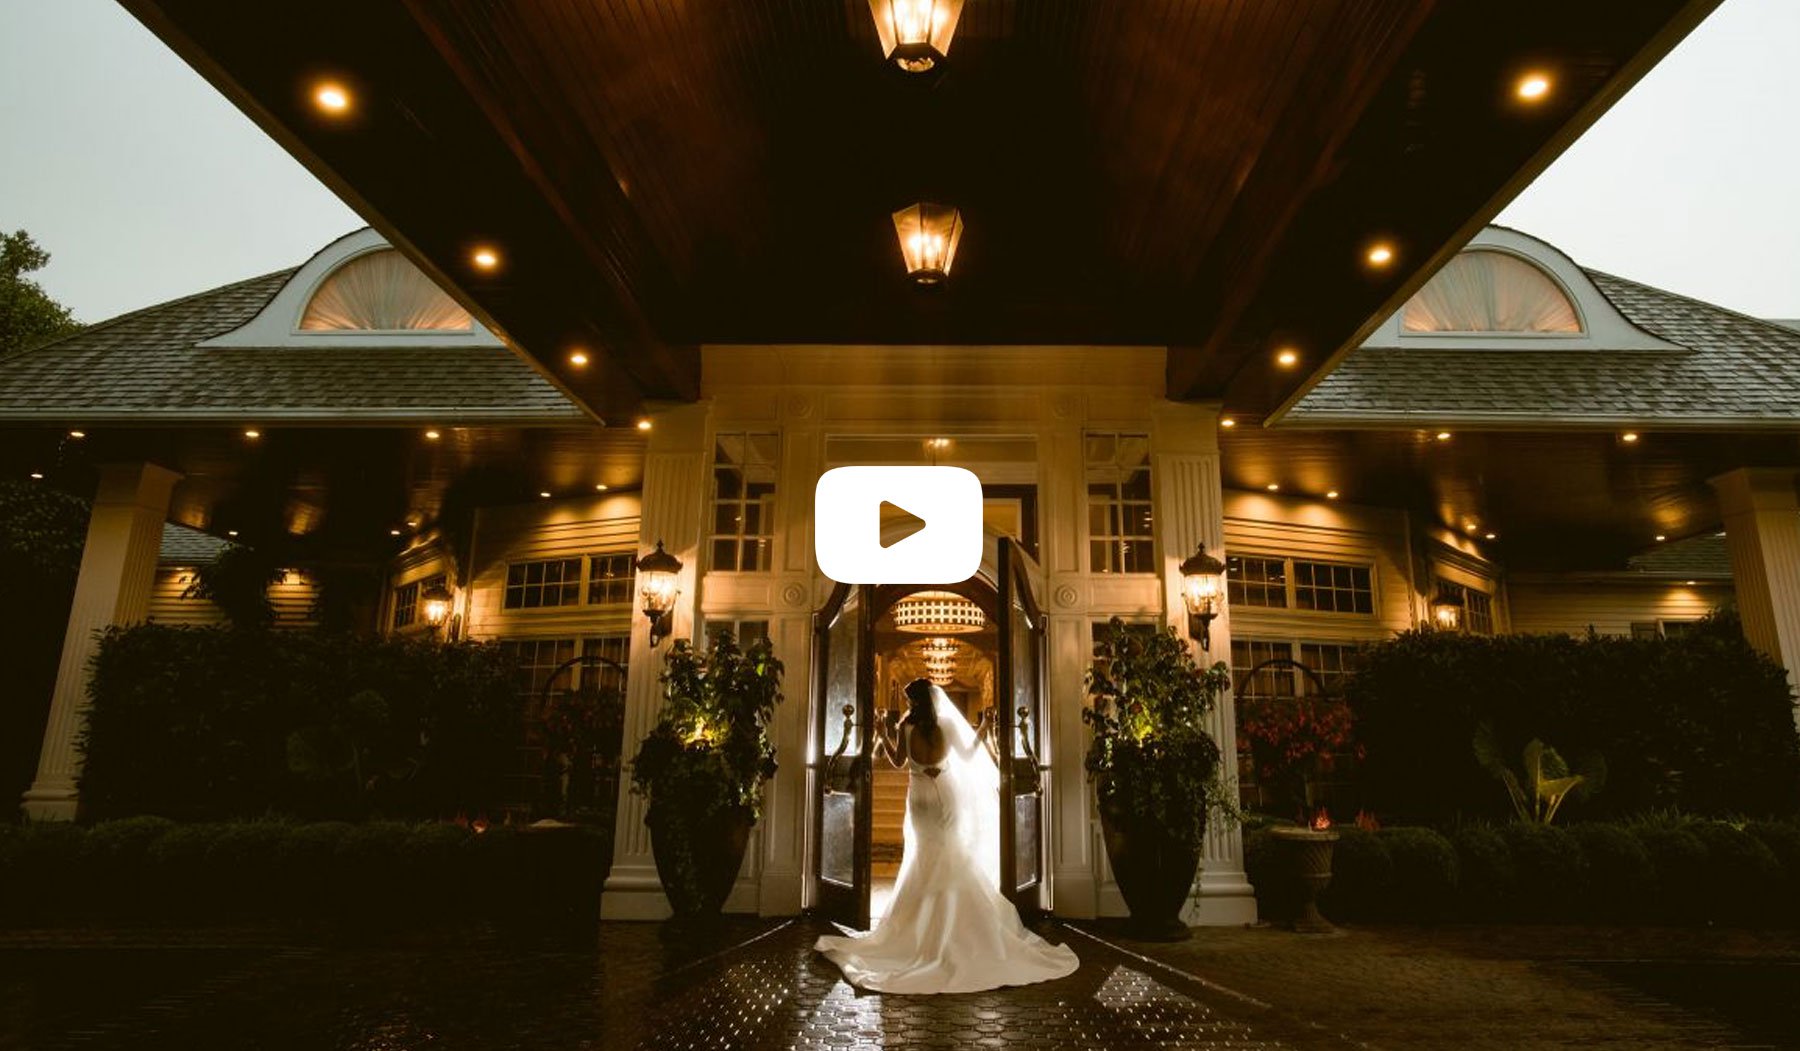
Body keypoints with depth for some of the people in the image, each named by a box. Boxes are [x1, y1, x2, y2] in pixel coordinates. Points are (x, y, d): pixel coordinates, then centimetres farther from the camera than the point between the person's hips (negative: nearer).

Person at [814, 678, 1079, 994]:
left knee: (926, 860, 15)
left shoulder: (906, 727, -13)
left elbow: (898, 761, -2)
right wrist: (982, 729, 8)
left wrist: (883, 736, 7)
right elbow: (967, 756, 1)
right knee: (953, 859, 14)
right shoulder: (948, 725, -9)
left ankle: (930, 929, 21)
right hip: (945, 795, 1)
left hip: (920, 797, 0)